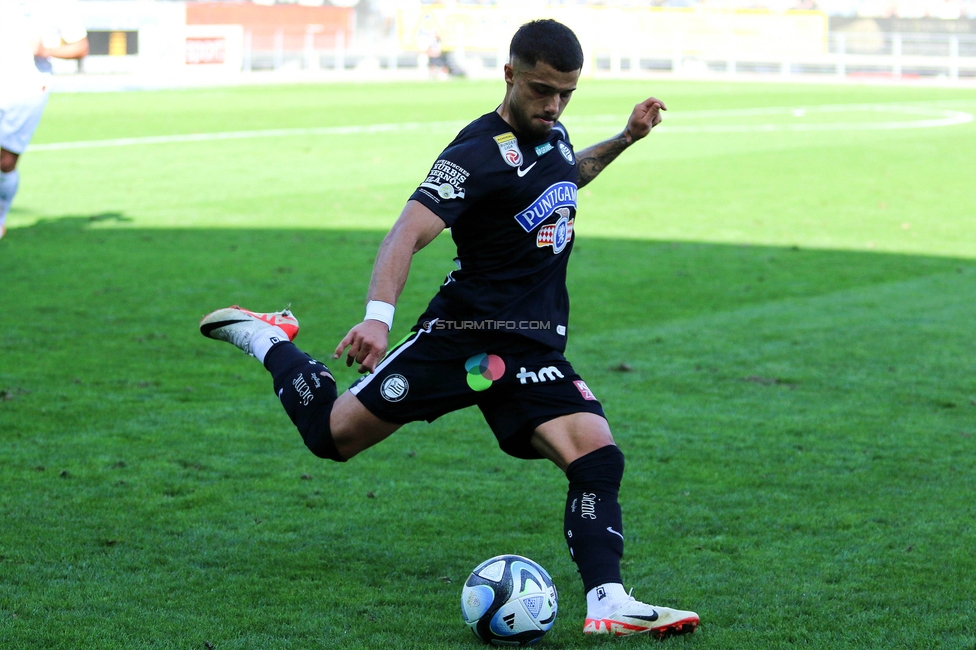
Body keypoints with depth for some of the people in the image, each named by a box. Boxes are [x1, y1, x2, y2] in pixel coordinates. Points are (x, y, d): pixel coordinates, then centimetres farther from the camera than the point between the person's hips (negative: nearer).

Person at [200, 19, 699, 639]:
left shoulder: (553, 135, 9)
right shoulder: (480, 153, -17)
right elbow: (406, 235, -29)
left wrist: (625, 139, 22)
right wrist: (378, 315, -45)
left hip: (536, 349, 6)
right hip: (463, 333, -6)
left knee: (598, 459, -16)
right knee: (334, 434, 4)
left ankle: (608, 604, -16)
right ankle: (268, 338, 29)